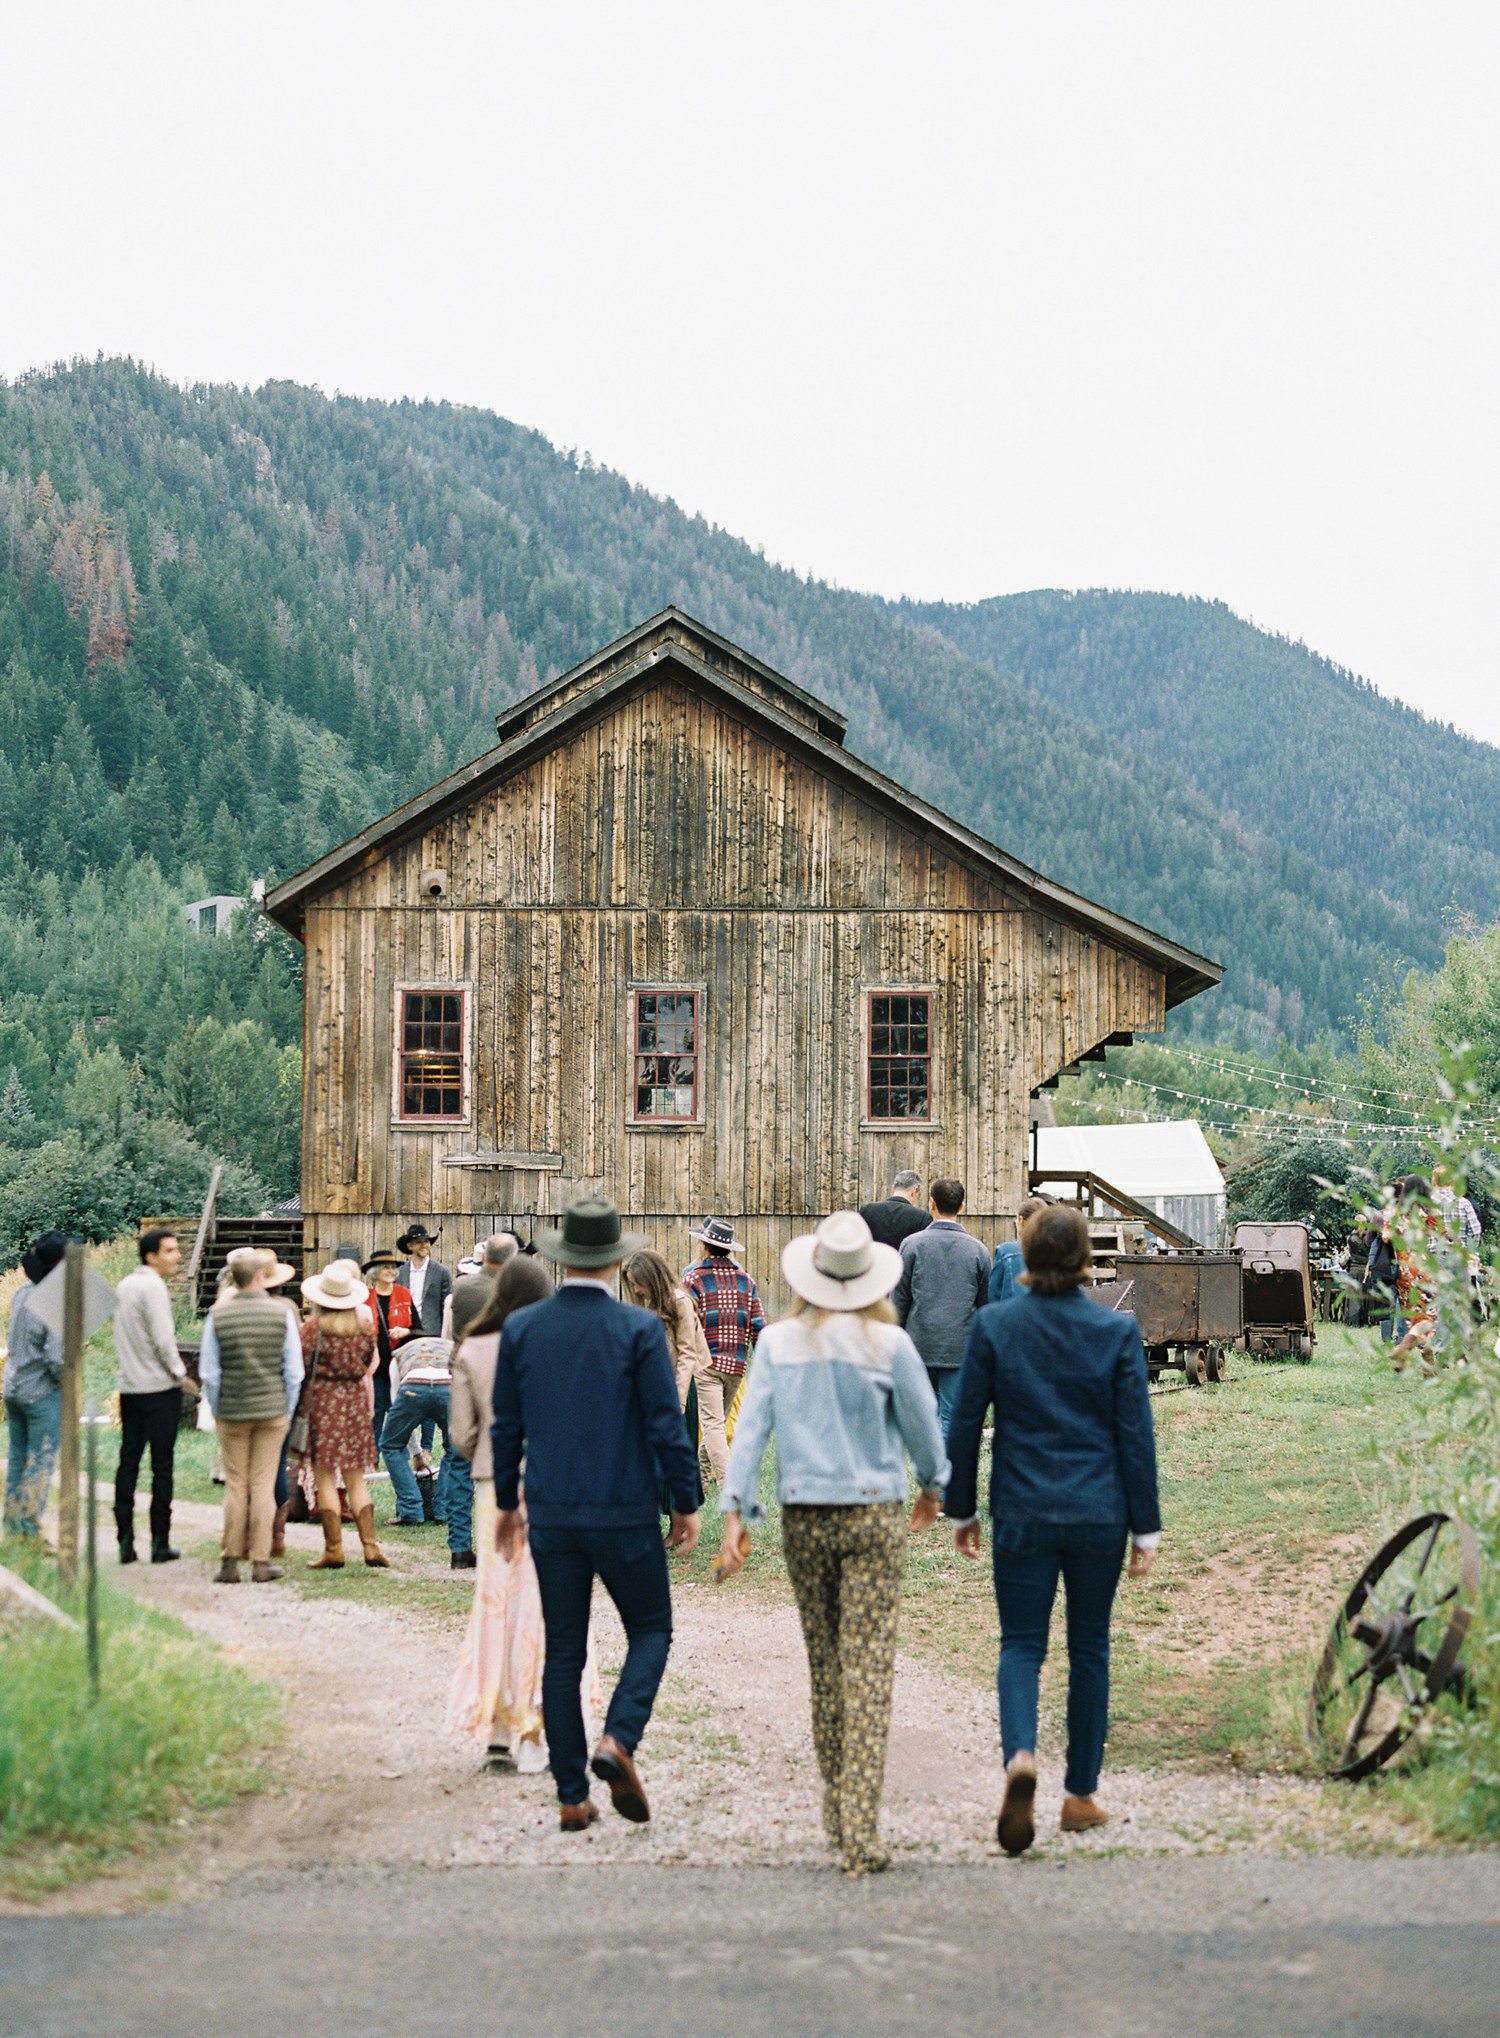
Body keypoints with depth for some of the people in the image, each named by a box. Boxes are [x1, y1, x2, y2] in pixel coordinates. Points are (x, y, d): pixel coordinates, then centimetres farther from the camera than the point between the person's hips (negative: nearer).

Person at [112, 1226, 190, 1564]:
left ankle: (125, 1541, 5)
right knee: (162, 1465, -2)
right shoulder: (153, 1286, -13)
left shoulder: (123, 1286, 13)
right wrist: (179, 1371, -5)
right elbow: (163, 1338, -18)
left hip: (129, 1386, 8)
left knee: (128, 1462, 7)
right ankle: (160, 1543, -1)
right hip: (159, 1387, -7)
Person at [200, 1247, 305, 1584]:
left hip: (232, 1411, 0)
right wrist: (287, 1411, 9)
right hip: (272, 1409, 0)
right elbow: (294, 1371, -1)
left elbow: (209, 1372, -1)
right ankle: (261, 1563, 4)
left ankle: (229, 1562, 8)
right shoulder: (281, 1312, -3)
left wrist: (216, 1412, 10)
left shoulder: (218, 1315, -3)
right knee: (263, 1486, 4)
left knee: (235, 1486, 7)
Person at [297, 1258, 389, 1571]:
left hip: (322, 1396, -4)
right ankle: (370, 1545, 2)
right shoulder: (364, 1322, 3)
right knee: (355, 1479, 11)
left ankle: (333, 1549, -3)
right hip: (355, 1397, 4)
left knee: (324, 1477, 0)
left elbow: (301, 1365, -8)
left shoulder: (315, 1325, -8)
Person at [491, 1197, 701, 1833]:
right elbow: (666, 1425, -10)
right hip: (625, 1514, -3)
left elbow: (505, 1426, 5)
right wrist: (686, 1504, 1)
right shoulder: (639, 1330, -10)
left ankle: (572, 1798, 10)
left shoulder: (521, 1328, 0)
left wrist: (506, 1502, 17)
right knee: (650, 1631, 14)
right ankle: (618, 1740, -10)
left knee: (563, 1653, 9)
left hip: (551, 1516, 3)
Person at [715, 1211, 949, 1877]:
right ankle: (860, 1830, -10)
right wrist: (933, 1485, 20)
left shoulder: (779, 1342, -1)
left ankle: (835, 1813, 26)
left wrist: (735, 1512, -5)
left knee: (824, 1665, 16)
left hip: (803, 1516, 3)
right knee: (868, 1668, -4)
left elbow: (751, 1427, -5)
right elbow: (923, 1423, 2)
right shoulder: (889, 1343, -7)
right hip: (875, 1513, -3)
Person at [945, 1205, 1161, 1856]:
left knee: (1021, 1643, 5)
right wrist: (1145, 1528, 3)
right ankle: (1080, 1795, 19)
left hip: (1022, 1513, 0)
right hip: (1099, 1512, 1)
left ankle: (1020, 1756, -23)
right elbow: (1136, 1435, -3)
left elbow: (965, 1423, -1)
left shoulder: (994, 1325, -5)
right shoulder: (1118, 1331, -5)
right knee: (1089, 1648, 13)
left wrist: (962, 1510, 10)